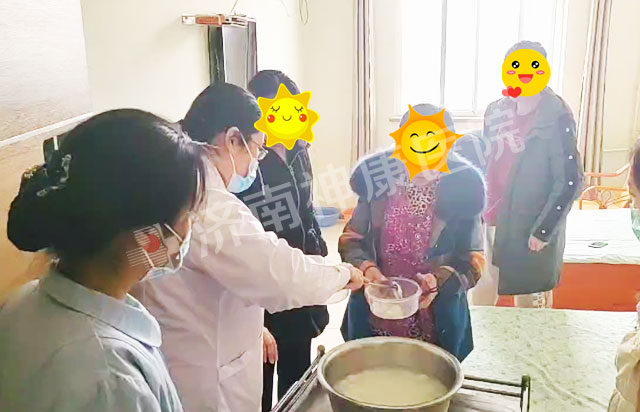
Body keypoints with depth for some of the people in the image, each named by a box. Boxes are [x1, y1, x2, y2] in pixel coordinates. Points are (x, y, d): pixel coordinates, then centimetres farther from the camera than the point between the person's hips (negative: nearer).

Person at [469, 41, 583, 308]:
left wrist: (543, 231, -15)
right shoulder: (496, 111, 4)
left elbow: (569, 182, -14)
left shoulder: (556, 120, -14)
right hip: (489, 222, 6)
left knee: (529, 302, 10)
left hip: (530, 231, -5)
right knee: (481, 294, 16)